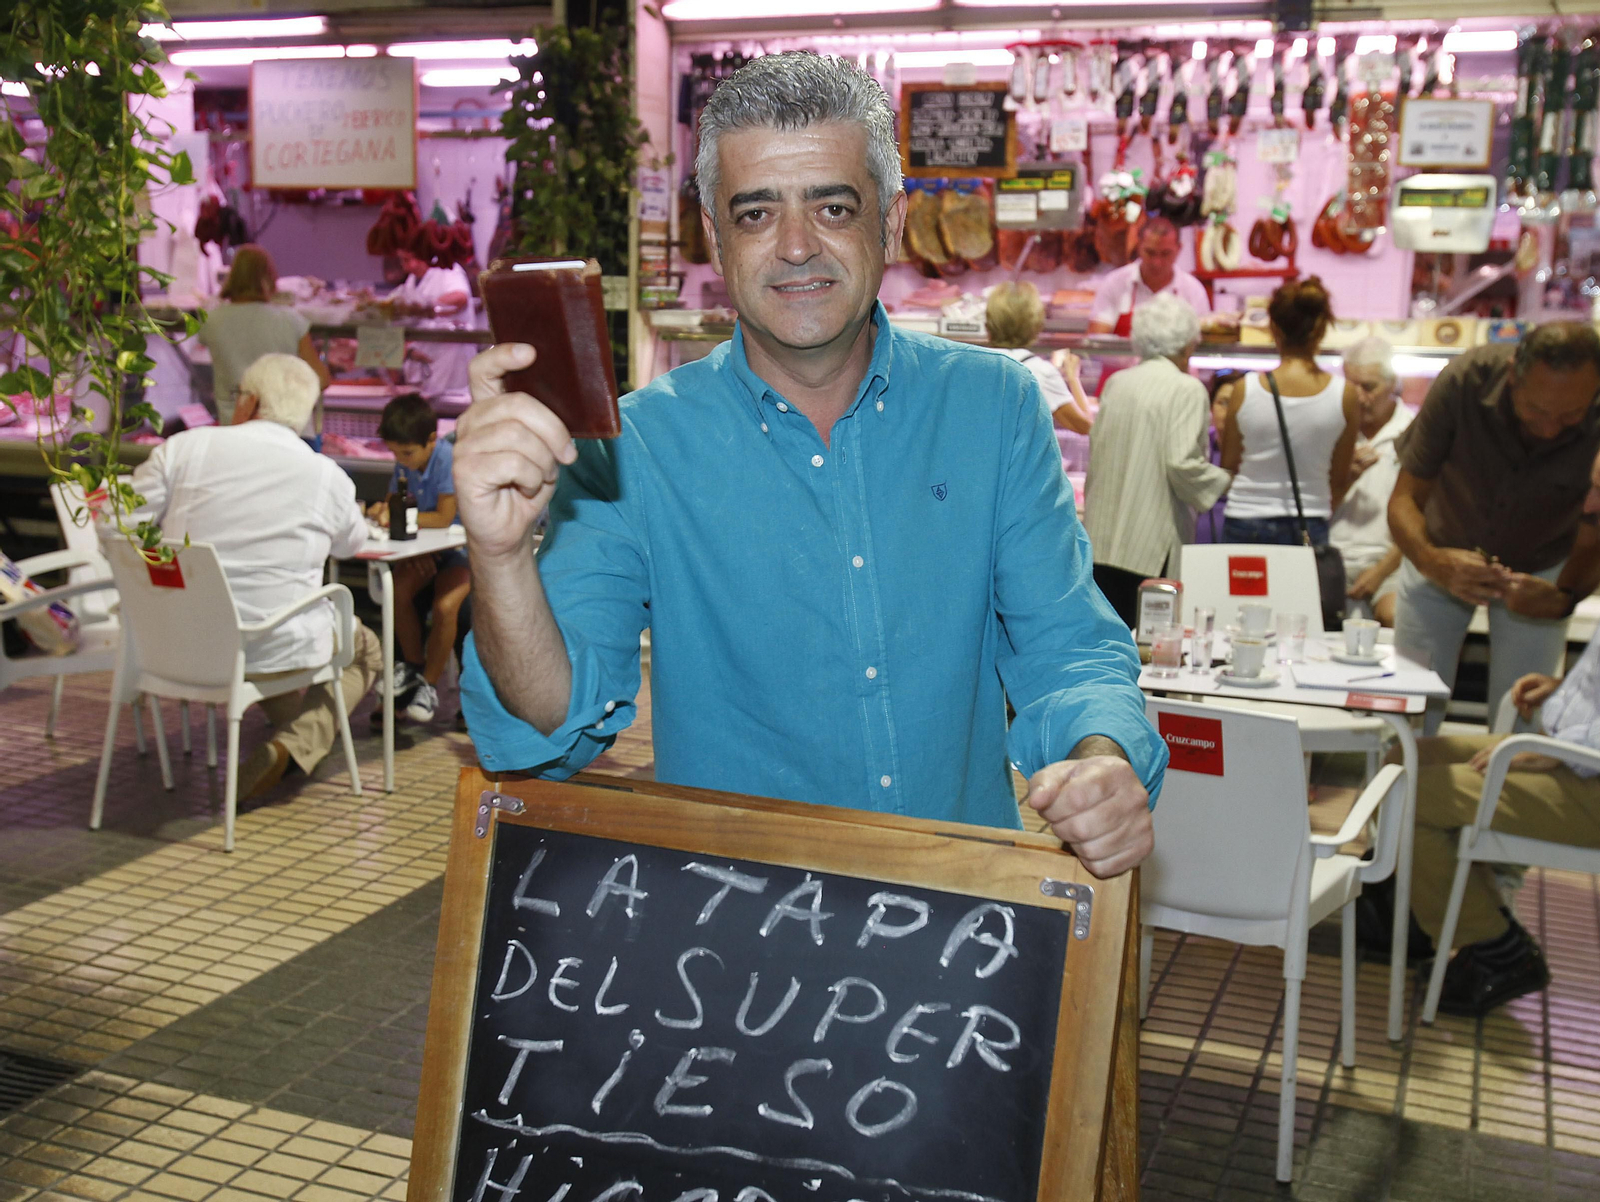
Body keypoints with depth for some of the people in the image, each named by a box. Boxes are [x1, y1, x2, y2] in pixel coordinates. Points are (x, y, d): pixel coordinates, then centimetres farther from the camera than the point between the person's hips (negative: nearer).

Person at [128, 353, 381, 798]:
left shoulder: (184, 447, -2)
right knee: (366, 649, 23)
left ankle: (292, 743, 21)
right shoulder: (327, 475, -3)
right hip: (278, 649, -4)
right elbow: (351, 544, 16)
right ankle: (298, 744, -1)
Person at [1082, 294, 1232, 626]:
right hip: (1152, 545, -6)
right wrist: (1224, 481, 1)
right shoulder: (1187, 390, -8)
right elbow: (1182, 464, -16)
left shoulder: (1116, 383, 11)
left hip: (1101, 537, 6)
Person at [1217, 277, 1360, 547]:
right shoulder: (1346, 395, -4)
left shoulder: (1244, 389, -7)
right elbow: (1340, 480, 7)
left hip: (1245, 527, 0)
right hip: (1310, 530, 1)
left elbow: (1228, 467, 3)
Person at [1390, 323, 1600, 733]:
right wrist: (1431, 561, -45)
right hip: (1444, 557, 0)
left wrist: (1565, 596, -41)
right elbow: (1405, 499, -25)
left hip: (1540, 570, 0)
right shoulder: (1464, 381, -29)